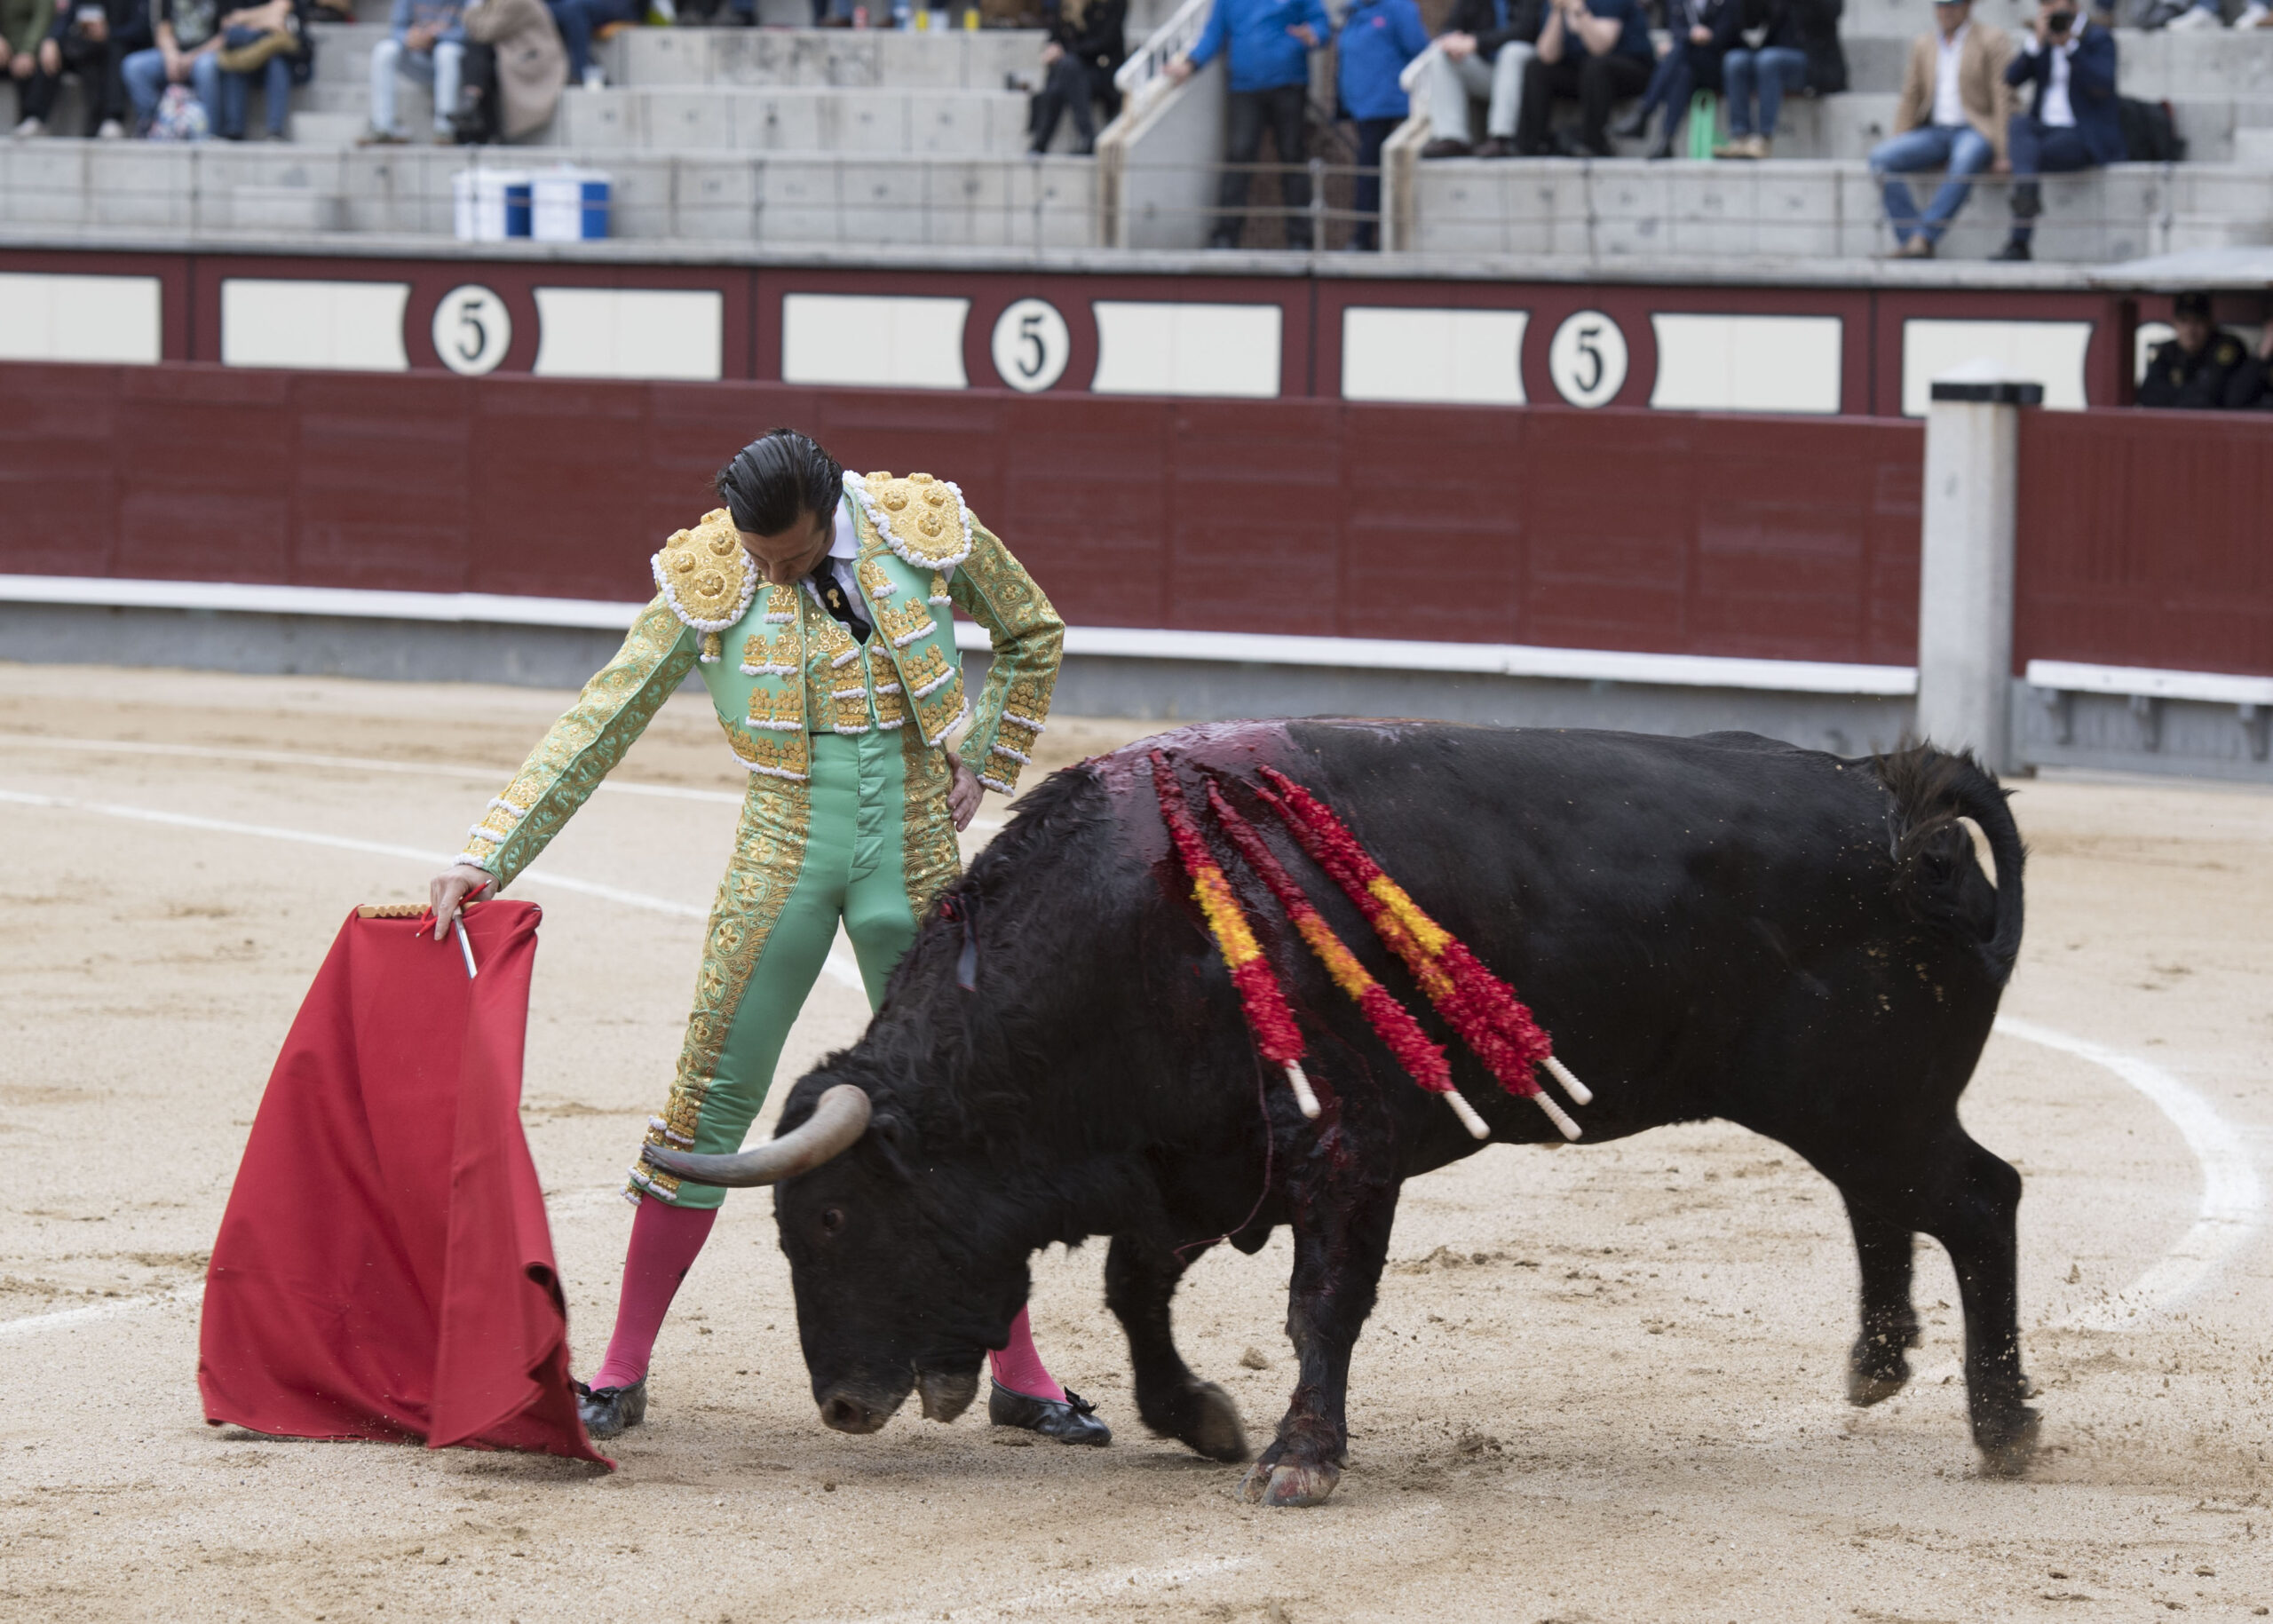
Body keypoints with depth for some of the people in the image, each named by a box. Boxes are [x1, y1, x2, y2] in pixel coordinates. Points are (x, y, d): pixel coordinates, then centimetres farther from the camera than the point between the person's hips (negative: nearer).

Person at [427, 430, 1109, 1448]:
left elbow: (1033, 634, 13)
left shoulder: (928, 528, -7)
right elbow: (598, 724, -8)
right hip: (783, 860, -1)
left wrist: (986, 761, 6)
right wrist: (485, 858, -14)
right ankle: (622, 1370, 8)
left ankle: (1019, 1375, 15)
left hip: (914, 863, 1)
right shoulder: (706, 580, -9)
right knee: (714, 1096, -1)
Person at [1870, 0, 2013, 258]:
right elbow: (1910, 98, 18)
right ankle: (1910, 240, -29)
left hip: (1976, 131, -5)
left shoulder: (1992, 41, 3)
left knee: (1965, 162, -41)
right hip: (1935, 131, 5)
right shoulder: (1923, 46, 19)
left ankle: (1923, 237, -43)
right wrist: (1896, 144, 5)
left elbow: (2003, 99, -4)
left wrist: (2002, 152, -14)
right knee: (1880, 158, -22)